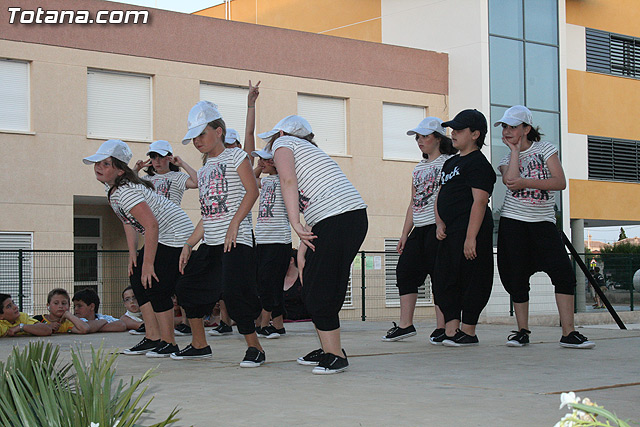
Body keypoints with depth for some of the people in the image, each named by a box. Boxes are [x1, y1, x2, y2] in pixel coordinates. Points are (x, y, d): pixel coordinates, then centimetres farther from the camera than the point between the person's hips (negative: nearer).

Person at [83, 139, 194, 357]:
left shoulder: (125, 191, -25)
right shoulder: (111, 187, 6)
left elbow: (151, 225, -32)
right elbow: (129, 220, 16)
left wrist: (148, 264, -28)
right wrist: (132, 254, 9)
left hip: (176, 235, -11)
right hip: (162, 238, 11)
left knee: (154, 285, -13)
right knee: (137, 278, 7)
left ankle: (169, 343, -3)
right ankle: (152, 338, 11)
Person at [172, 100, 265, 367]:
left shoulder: (235, 157, 0)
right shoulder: (203, 171, 21)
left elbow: (252, 190, -11)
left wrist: (234, 224, -18)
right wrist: (189, 244, 15)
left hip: (236, 240, -9)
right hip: (210, 244, 9)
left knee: (233, 291, -21)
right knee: (187, 286, 10)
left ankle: (254, 348, -9)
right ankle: (199, 345, 23)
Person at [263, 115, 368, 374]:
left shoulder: (283, 143, 9)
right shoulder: (309, 150, 32)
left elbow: (288, 180, -12)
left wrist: (296, 225, -17)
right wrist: (303, 250, 20)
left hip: (336, 221, -9)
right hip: (355, 217, 9)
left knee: (320, 292, -3)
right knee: (312, 288, 16)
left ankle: (336, 355, 0)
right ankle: (329, 350, 23)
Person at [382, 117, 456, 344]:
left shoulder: (449, 162, -1)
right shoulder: (419, 168, 21)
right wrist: (405, 233, 16)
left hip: (438, 227, -8)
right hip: (419, 228, 8)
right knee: (405, 270, 2)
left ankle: (442, 327, 0)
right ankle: (405, 325, 6)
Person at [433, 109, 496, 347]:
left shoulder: (478, 163, -9)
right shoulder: (450, 163, 19)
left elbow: (479, 201, -17)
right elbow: (440, 196, 23)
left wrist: (471, 237, -22)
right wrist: (440, 223, 5)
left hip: (470, 232, -10)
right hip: (449, 234, 10)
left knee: (470, 282, -3)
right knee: (443, 281, 8)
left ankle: (468, 332, 3)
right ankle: (452, 329, 11)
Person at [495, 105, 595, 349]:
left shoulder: (544, 149, 4)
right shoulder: (506, 159, 10)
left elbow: (560, 182, -10)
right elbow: (511, 181, -14)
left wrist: (525, 182, -17)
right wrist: (514, 150, -4)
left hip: (543, 222, -2)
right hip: (513, 221, 2)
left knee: (563, 272, -13)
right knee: (517, 278, 0)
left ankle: (569, 333, -10)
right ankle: (522, 331, 12)